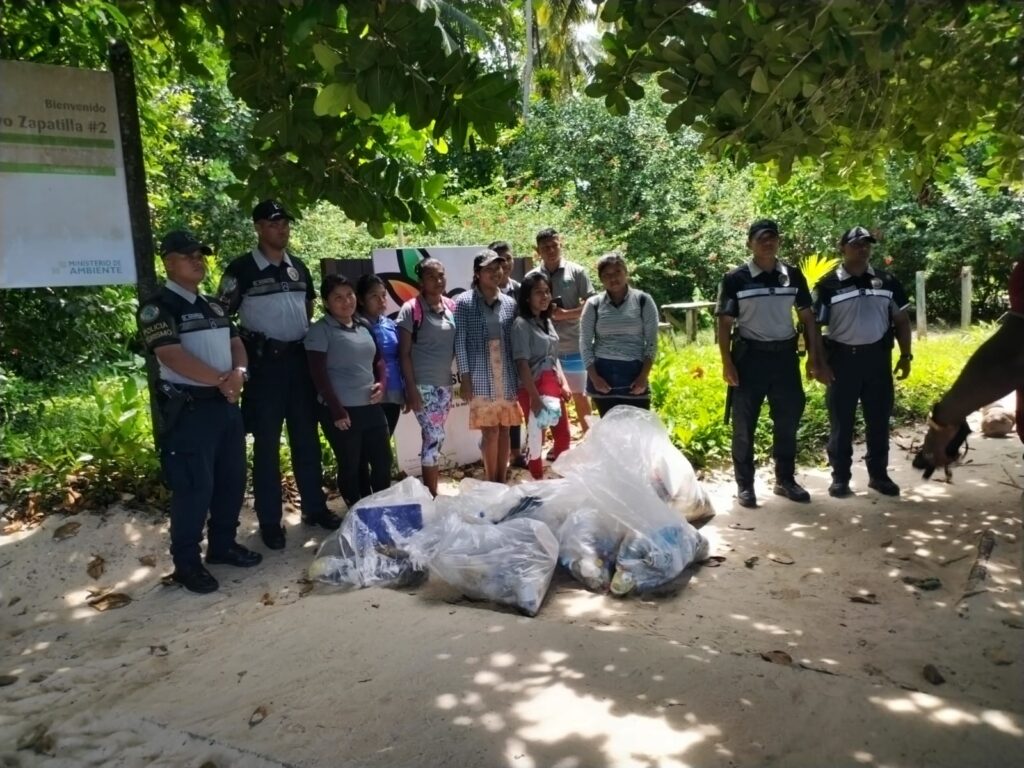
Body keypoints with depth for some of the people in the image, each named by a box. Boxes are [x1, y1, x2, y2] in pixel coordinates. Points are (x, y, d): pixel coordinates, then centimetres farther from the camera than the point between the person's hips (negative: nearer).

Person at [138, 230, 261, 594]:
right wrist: (221, 380, -16)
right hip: (189, 408, -8)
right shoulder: (157, 307, -9)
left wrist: (238, 372, -10)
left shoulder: (213, 306, 16)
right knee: (194, 485, -4)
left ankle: (223, 544, 29)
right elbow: (173, 356, -19)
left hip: (227, 403, 8)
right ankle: (186, 562, 10)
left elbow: (236, 343, 13)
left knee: (232, 479, 13)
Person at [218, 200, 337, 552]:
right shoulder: (241, 269, -7)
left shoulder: (299, 268, 10)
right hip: (264, 362, -5)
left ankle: (315, 507, 25)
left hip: (300, 358, 5)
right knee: (266, 443, 3)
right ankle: (270, 521, 13)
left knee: (306, 437, 12)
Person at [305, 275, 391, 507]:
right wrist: (337, 410, -14)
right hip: (343, 410, -5)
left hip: (372, 407, 6)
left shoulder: (365, 326, 11)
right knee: (351, 468, 6)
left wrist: (381, 383, -2)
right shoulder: (320, 330, -6)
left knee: (383, 462, 10)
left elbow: (378, 359, 19)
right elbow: (318, 374, -11)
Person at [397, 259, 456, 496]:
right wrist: (410, 388, -13)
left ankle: (431, 490, 21)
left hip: (445, 384, 5)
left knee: (434, 438, 11)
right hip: (423, 385, -5)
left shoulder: (451, 307, 7)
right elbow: (404, 353, -8)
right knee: (435, 437, -8)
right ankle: (431, 495, 2)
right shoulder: (411, 310, -8)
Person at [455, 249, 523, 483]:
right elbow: (459, 342, -4)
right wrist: (465, 378, -9)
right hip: (480, 379, -3)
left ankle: (502, 483, 19)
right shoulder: (464, 302, -2)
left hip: (507, 379, 4)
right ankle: (491, 485, 11)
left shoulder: (509, 303, 9)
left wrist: (519, 377, 5)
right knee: (490, 431, -1)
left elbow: (514, 342, 10)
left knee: (504, 430, 8)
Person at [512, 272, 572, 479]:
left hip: (553, 386, 8)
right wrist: (535, 397, -21)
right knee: (536, 439, -4)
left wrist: (564, 384, 7)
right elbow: (522, 364, -16)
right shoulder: (521, 324, -10)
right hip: (532, 389, -8)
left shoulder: (547, 322, 13)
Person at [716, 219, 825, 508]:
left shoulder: (793, 275, 5)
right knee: (744, 424, 2)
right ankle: (744, 484, 13)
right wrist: (727, 363, -11)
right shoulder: (735, 278, -5)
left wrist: (813, 357, 4)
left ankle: (785, 479, 25)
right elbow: (725, 323, -4)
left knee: (788, 421, 11)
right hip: (749, 355, -3)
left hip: (785, 355, 4)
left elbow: (807, 317, 10)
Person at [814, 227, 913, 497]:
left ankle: (879, 474, 22)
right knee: (841, 422, 4)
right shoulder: (828, 285, -3)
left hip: (878, 357, 3)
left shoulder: (887, 281, 7)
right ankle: (840, 477, 14)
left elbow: (901, 320, 12)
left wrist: (905, 356, 5)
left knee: (879, 420, 9)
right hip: (842, 358, -3)